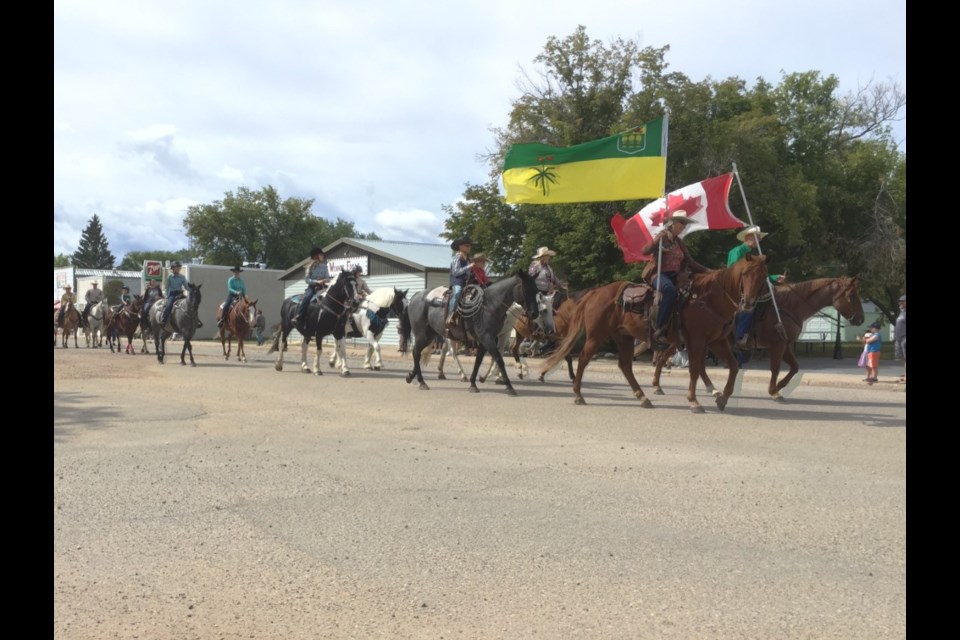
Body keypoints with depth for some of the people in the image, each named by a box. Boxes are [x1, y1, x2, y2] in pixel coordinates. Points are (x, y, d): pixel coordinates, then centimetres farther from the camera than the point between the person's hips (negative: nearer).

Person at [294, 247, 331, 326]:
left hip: (322, 287, 3)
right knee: (306, 298, -30)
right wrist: (316, 281, -18)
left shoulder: (324, 266, 10)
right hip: (312, 286, -3)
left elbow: (328, 278, 11)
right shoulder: (311, 267, 2)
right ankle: (298, 317, -33)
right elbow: (307, 279, -5)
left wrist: (326, 280, -13)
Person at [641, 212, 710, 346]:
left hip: (674, 276, 8)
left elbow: (690, 262, 20)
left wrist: (706, 271, 11)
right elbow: (645, 251, -18)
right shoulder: (661, 237, -3)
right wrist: (658, 239, -32)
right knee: (670, 290, -39)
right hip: (658, 274, -8)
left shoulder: (679, 242, 17)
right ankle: (659, 331, -40)